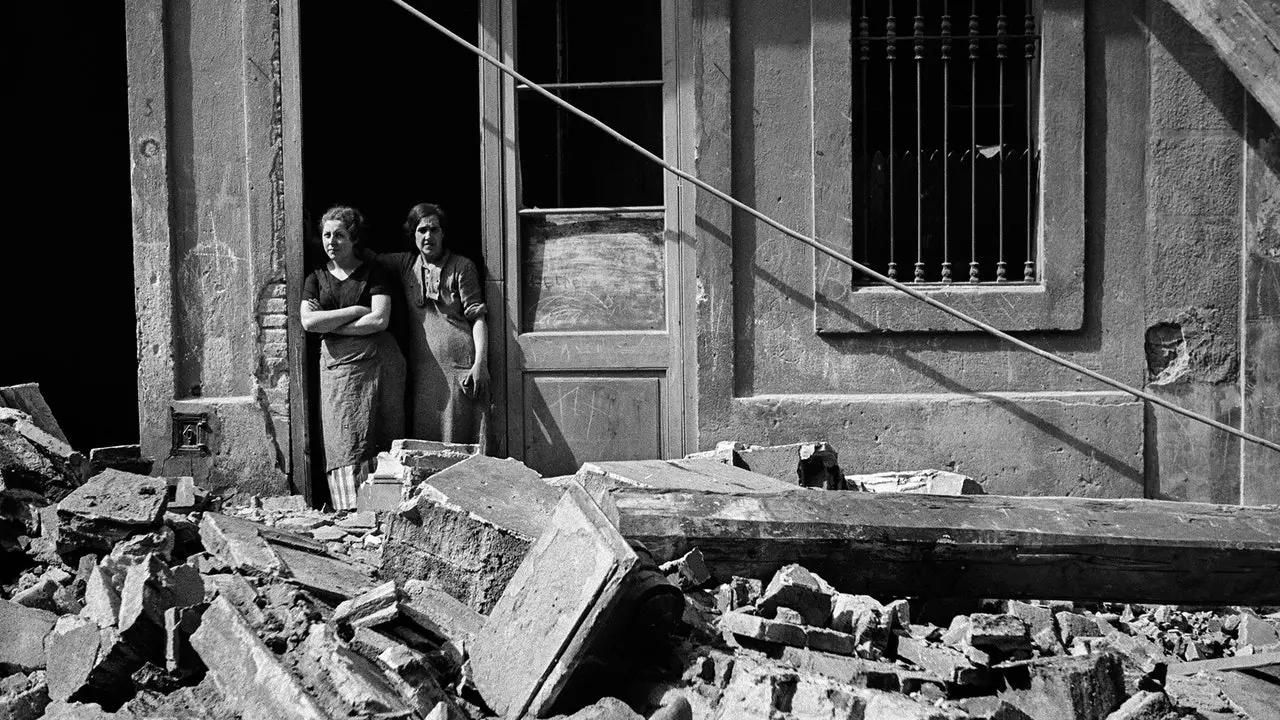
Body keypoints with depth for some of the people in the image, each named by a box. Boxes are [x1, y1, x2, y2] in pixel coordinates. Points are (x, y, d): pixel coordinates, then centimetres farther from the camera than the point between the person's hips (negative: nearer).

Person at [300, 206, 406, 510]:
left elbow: (379, 319, -7)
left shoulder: (374, 273, 6)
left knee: (380, 439, -3)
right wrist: (357, 310, -5)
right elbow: (308, 322, 0)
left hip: (377, 362, -2)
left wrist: (328, 324, -4)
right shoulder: (316, 278, 15)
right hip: (335, 366, 2)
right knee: (344, 442, -6)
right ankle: (351, 513, -6)